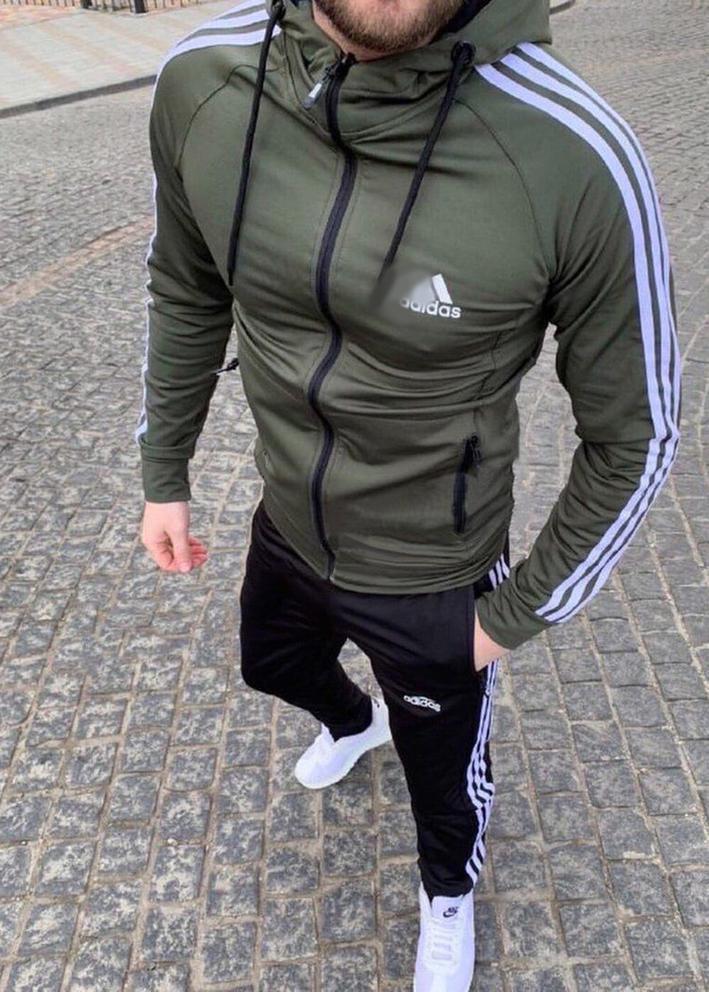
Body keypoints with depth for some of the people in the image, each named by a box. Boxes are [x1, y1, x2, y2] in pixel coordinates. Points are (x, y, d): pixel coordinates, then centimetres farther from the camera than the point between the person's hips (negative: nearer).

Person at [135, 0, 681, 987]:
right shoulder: (200, 80, -18)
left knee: (444, 775, 22)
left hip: (432, 580, -4)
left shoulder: (580, 157, -32)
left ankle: (449, 895, 61)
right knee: (274, 665, 34)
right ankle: (354, 722, 72)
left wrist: (519, 613, -8)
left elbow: (633, 437, -16)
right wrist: (164, 475, 9)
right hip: (286, 529, 5)